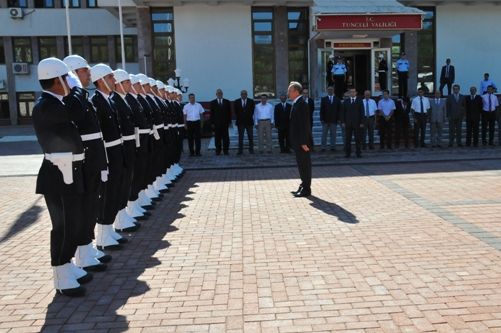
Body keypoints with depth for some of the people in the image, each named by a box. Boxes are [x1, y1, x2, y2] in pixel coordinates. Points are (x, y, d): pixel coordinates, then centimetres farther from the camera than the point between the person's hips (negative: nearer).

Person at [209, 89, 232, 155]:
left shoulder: (227, 102, 9)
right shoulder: (213, 102, 7)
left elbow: (229, 112, 7)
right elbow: (211, 113, 5)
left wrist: (229, 122, 1)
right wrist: (212, 122, -1)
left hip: (225, 122, 0)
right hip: (216, 123, 0)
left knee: (225, 137, 0)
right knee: (217, 137, 1)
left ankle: (226, 150, 6)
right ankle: (218, 151, 7)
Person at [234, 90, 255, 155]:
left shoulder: (251, 101, 3)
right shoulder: (236, 102, 5)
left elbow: (252, 111, 4)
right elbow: (236, 112, 8)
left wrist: (249, 118, 1)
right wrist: (238, 119, 3)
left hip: (249, 122, 0)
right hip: (240, 122, 0)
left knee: (250, 137, 2)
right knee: (240, 137, 0)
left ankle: (251, 150, 7)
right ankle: (240, 151, 2)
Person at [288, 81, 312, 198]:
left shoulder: (301, 104, -16)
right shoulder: (296, 103, 14)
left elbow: (304, 124, -21)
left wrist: (304, 142, -22)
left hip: (302, 141, -10)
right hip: (298, 141, 10)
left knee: (305, 164, -2)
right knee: (301, 164, 16)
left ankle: (306, 189, 6)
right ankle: (303, 187, 27)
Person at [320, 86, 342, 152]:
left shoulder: (337, 100, 8)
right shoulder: (323, 99, 7)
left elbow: (339, 110, 6)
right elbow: (321, 110, 3)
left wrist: (338, 119, -3)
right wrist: (322, 119, -6)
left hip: (334, 120, 0)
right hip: (325, 120, 0)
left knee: (333, 134, 3)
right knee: (324, 134, 0)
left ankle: (333, 147, 9)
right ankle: (323, 147, 4)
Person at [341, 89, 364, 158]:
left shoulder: (359, 101, 6)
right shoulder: (345, 101, 10)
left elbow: (362, 112, 3)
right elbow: (343, 112, 7)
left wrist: (362, 122, -5)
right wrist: (343, 122, -1)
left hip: (357, 123, -1)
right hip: (348, 123, 1)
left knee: (358, 139, 1)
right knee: (347, 139, 1)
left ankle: (358, 153, 8)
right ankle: (347, 153, 6)